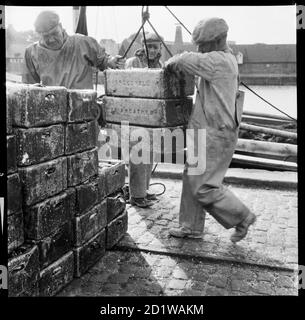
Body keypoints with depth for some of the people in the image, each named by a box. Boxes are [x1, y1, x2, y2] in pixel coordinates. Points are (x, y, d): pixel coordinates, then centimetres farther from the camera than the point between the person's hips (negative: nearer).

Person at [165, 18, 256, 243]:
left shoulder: (219, 61, -17)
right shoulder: (226, 60, 14)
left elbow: (186, 60, -20)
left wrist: (171, 63, 0)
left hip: (216, 134, -10)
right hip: (208, 132, 10)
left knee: (203, 187, -5)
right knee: (192, 179, 14)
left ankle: (242, 217, 12)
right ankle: (191, 227, 25)